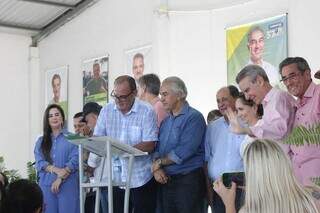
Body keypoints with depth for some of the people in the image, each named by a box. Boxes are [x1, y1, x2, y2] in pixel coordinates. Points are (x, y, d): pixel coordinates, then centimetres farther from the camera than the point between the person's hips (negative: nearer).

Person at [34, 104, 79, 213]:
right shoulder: (41, 141, 15)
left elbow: (75, 160, -3)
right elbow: (39, 163, 4)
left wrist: (60, 178, -13)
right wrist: (56, 170, -14)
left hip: (68, 185, -2)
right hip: (46, 185, 2)